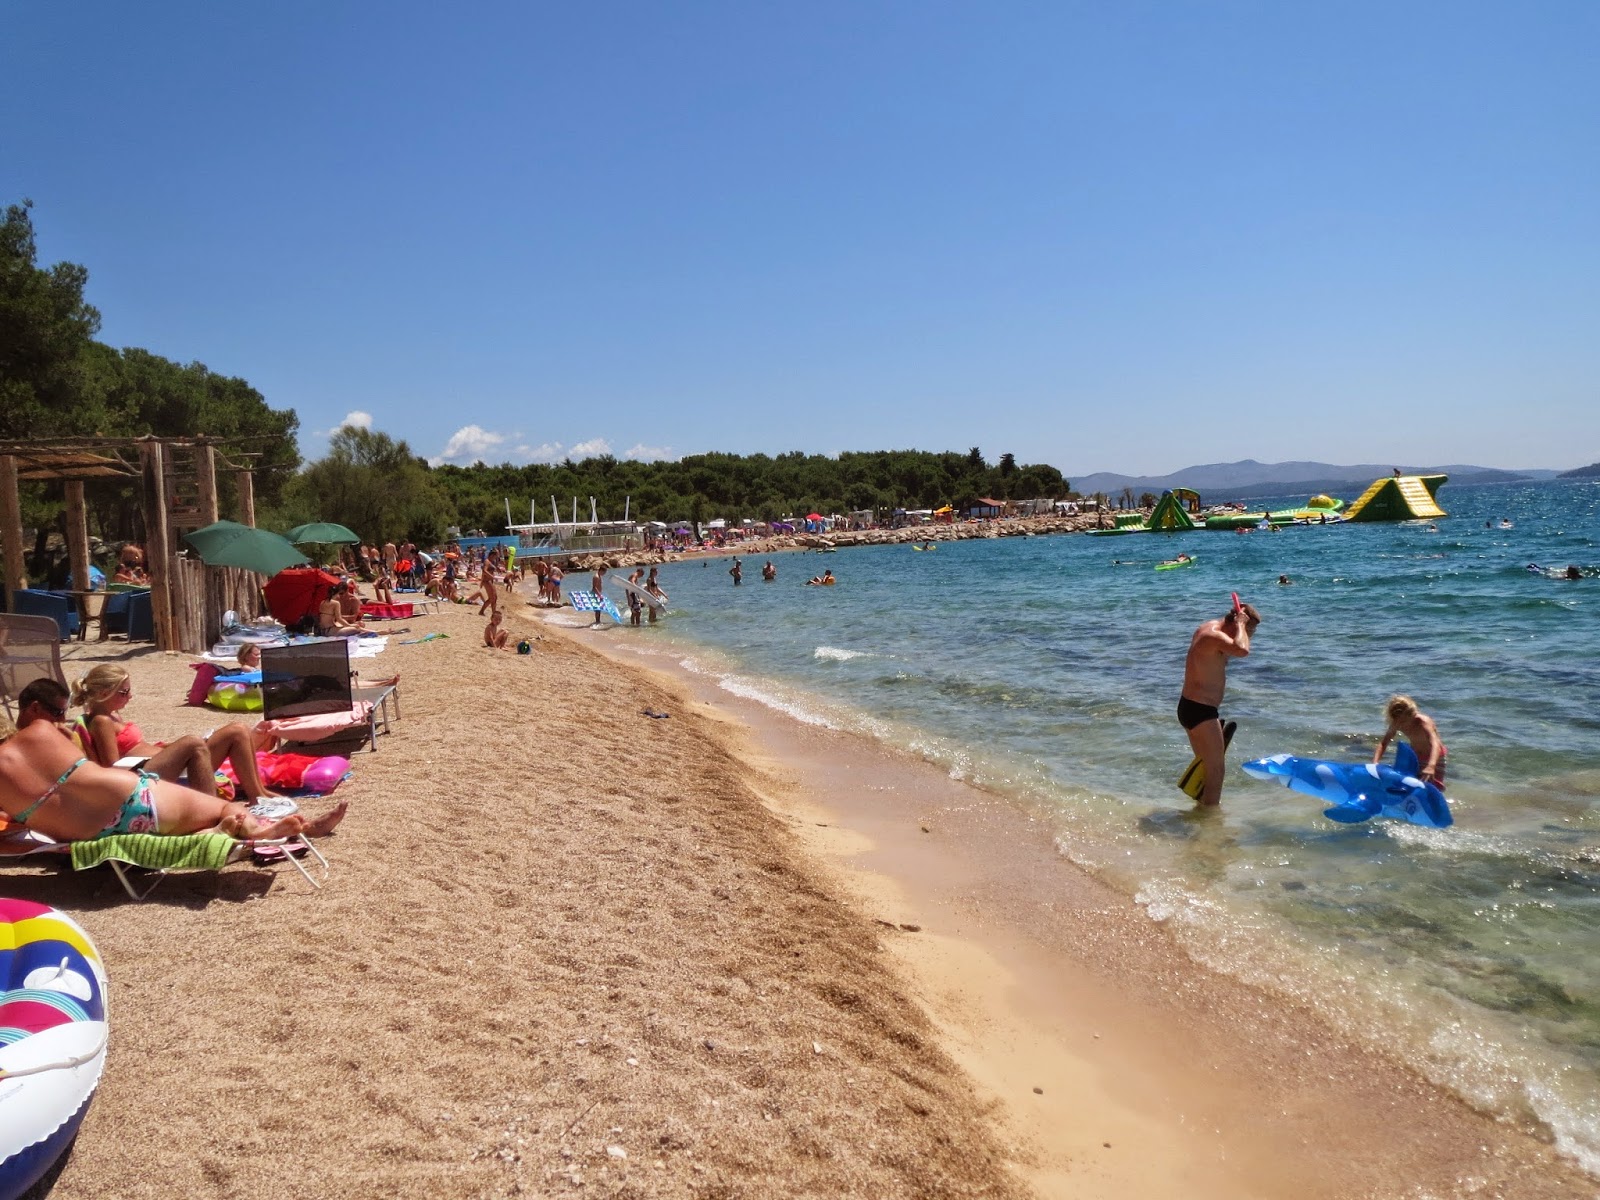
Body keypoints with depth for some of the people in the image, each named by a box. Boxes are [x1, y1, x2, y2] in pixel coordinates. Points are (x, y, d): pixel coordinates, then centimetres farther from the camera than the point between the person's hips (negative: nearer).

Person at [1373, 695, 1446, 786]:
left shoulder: (1424, 722, -36)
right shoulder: (1397, 724, -21)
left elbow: (1435, 744, -51)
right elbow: (1383, 744, -15)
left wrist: (1431, 766, -69)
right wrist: (1375, 763, -33)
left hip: (1434, 757, -5)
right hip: (1415, 756, 5)